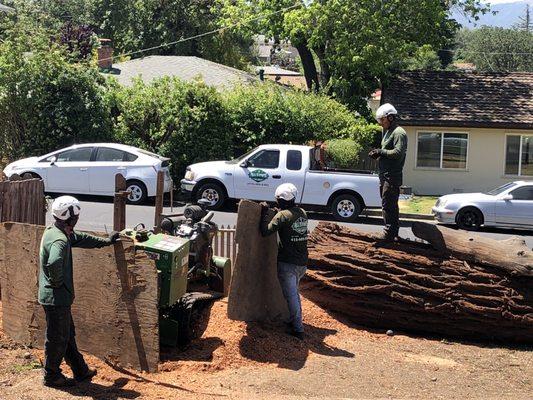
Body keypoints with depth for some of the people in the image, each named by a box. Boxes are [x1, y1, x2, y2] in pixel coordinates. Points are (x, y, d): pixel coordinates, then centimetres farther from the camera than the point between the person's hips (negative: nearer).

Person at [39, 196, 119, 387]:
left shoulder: (53, 231, 7)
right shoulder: (60, 240, -25)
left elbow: (80, 238, 22)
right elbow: (54, 263, -44)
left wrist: (105, 241, 30)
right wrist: (57, 281, -25)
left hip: (58, 297, 10)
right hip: (56, 298, -10)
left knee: (68, 334, 19)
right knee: (57, 338, 5)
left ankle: (80, 370, 31)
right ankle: (51, 376, 21)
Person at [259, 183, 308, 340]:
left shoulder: (282, 215, -15)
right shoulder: (302, 213, 6)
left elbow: (265, 231, -14)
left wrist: (265, 213, -5)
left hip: (287, 263, -7)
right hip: (302, 262, 7)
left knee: (291, 295, 0)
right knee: (294, 293, 23)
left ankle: (298, 329, 3)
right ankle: (294, 320, 32)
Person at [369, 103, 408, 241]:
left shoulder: (399, 133, -12)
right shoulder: (388, 132, 20)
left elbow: (398, 152, -22)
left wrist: (381, 152, -15)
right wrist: (377, 153, 6)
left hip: (392, 176, -10)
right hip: (385, 175, 10)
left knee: (388, 205, -10)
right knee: (391, 205, 16)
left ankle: (389, 233, -6)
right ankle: (393, 231, 24)